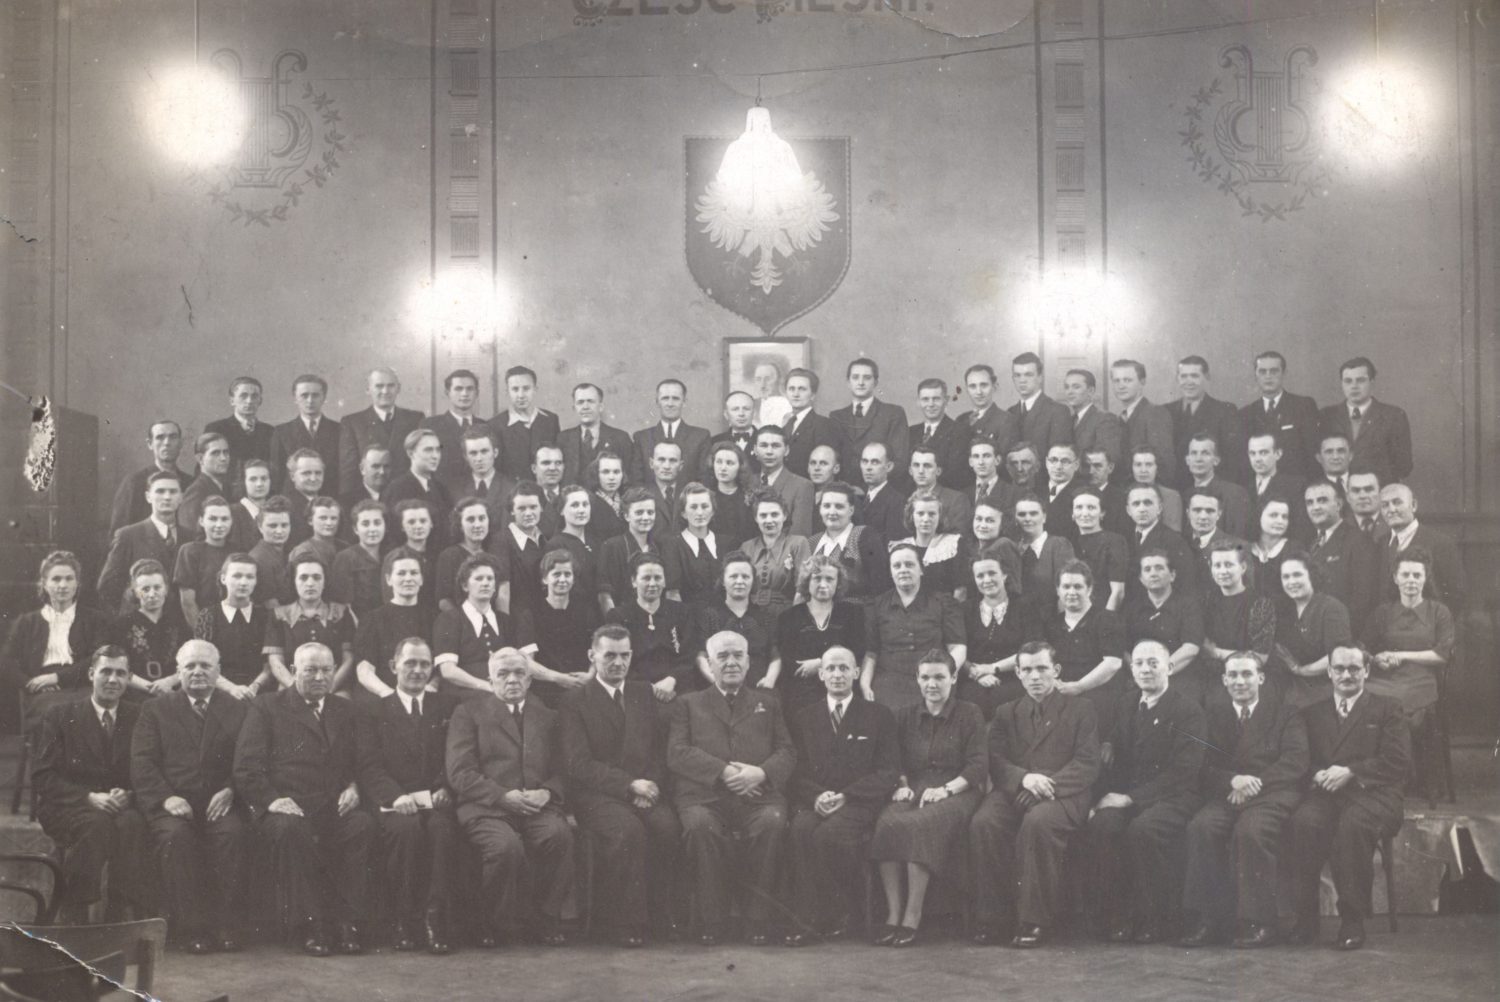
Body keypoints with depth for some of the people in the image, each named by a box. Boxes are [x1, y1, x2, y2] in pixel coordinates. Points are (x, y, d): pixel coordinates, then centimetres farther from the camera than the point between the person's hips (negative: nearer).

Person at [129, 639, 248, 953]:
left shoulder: (238, 711, 17)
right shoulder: (155, 710, 16)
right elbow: (142, 764, 4)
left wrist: (230, 791, -13)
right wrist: (166, 797, -13)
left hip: (219, 804, 0)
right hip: (172, 805, 0)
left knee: (231, 833, -32)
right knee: (176, 835, -33)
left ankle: (226, 925, -24)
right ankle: (190, 927, -26)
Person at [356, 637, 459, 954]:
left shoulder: (449, 708, 19)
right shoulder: (374, 713, 14)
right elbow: (370, 767, 1)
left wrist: (445, 789, -11)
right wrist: (396, 796, -18)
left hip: (436, 802, 1)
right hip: (395, 805, -1)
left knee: (443, 827, -35)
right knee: (407, 827, -35)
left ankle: (436, 921, -31)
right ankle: (405, 921, -24)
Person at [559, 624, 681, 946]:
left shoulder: (644, 694, 19)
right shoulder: (576, 702, 4)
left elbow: (661, 749, 14)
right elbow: (579, 764, -6)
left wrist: (650, 787, -6)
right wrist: (629, 785, -16)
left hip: (645, 789, 4)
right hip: (597, 794, -4)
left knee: (668, 826, -29)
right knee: (628, 830, -34)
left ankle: (659, 917, -15)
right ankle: (628, 922, -22)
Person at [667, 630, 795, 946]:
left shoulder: (766, 703, 27)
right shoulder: (689, 704, 23)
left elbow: (787, 752, 15)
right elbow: (677, 754, 6)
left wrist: (761, 772, -9)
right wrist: (723, 772, -9)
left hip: (758, 795, 1)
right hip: (705, 796, -1)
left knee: (772, 824, -33)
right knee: (699, 826, -35)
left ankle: (759, 920, -23)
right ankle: (711, 921, -23)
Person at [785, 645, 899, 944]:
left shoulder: (878, 716, 12)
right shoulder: (803, 717, 19)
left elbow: (888, 772, 2)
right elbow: (796, 771, 10)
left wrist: (845, 796, -12)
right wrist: (817, 796, -12)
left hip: (858, 803, -2)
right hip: (813, 801, 2)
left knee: (831, 832, -35)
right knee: (802, 828, -33)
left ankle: (846, 911, -16)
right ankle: (809, 917, -29)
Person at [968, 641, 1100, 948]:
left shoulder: (1081, 709, 14)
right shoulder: (1007, 713, 24)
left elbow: (1087, 764, 2)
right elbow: (995, 762, 9)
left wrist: (1049, 784, -16)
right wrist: (1024, 778, -14)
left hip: (1063, 794, -3)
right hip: (1013, 792, 3)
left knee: (1038, 821, -38)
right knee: (983, 823, -30)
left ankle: (1034, 920, -29)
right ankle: (991, 917, -22)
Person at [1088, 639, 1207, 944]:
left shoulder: (1189, 711, 0)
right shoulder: (1126, 708, 20)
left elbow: (1183, 770, -11)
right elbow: (1115, 762, 16)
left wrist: (1132, 797, -18)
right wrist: (1108, 796, -6)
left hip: (1171, 796, -4)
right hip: (1126, 797, 5)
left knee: (1143, 828, -36)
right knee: (1102, 824, -29)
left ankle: (1151, 920, -20)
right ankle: (1117, 917, -20)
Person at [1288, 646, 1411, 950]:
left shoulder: (1387, 711, 15)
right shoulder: (1313, 714, 25)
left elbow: (1399, 761, 1)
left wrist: (1350, 772, -11)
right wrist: (1318, 775, -9)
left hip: (1371, 793, -2)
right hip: (1325, 794, 2)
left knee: (1353, 824, -38)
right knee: (1304, 821, -33)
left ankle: (1353, 921, -28)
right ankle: (1305, 917, -26)